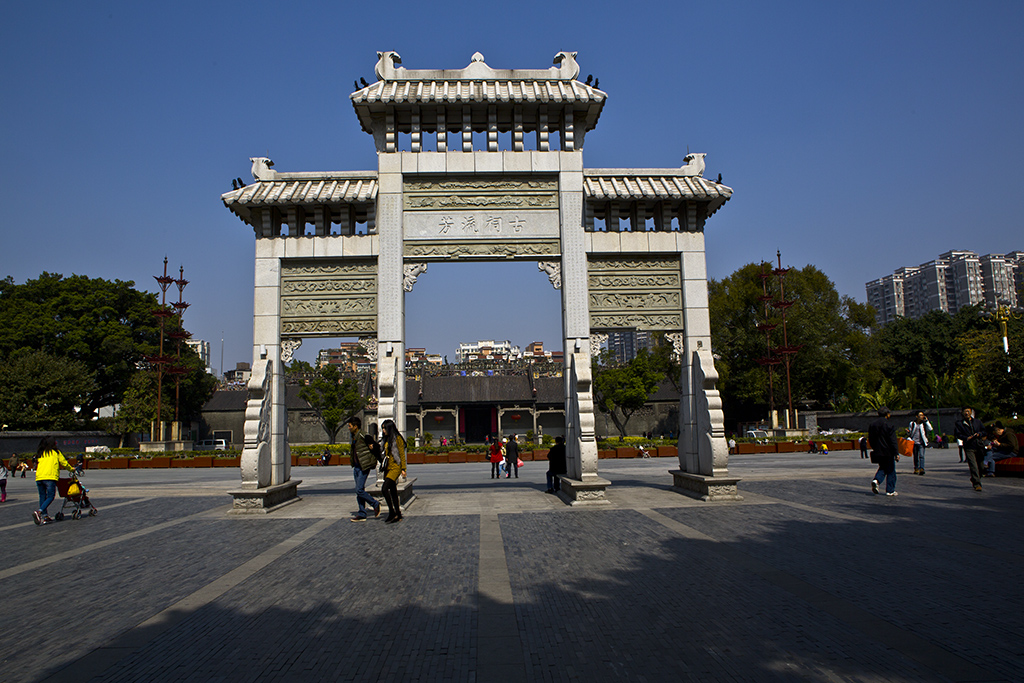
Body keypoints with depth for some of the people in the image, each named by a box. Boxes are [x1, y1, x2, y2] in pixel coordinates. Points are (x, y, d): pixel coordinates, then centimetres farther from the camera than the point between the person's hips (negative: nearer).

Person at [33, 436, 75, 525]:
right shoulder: (56, 452, 8)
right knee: (50, 497, -4)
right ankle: (39, 512, -23)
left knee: (42, 497, 11)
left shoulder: (40, 453, 20)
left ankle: (44, 516, 12)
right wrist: (71, 469, 30)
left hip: (39, 477, 5)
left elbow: (37, 465, 21)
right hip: (50, 477, -5)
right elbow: (64, 463, 13)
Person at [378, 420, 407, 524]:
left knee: (384, 488, -19)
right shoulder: (385, 440, 15)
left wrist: (403, 469, -11)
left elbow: (402, 454, -9)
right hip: (387, 468, 8)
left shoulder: (397, 439, -8)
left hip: (395, 467, -8)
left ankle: (392, 512, -12)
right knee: (393, 492, 8)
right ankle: (398, 515, 14)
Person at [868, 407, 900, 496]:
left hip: (877, 452, 5)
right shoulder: (889, 425, -12)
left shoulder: (872, 425, 6)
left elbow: (870, 439, 11)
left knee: (882, 468, 19)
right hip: (888, 452, -5)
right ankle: (890, 490, 8)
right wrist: (896, 453, -13)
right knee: (890, 471, 6)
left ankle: (876, 480, -8)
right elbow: (893, 441, -14)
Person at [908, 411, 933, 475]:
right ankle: (916, 469, 22)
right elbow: (910, 433, 14)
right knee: (915, 457, 10)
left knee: (921, 456, -16)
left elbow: (930, 429, -10)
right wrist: (908, 432, -9)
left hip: (921, 443, -2)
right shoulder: (912, 423, 7)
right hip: (914, 442, 2)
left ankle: (922, 469, -22)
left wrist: (926, 421, -8)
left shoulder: (924, 423, 5)